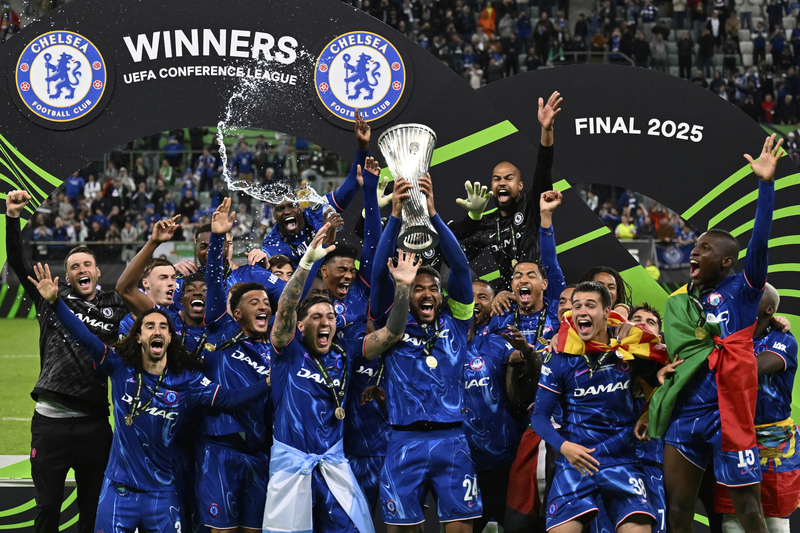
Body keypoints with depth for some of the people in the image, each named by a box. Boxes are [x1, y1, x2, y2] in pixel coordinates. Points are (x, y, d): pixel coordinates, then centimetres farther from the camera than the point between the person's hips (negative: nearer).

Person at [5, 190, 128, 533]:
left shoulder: (115, 308, 10)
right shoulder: (53, 299, 9)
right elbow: (18, 263, 6)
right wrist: (12, 218, -5)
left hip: (94, 423, 1)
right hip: (51, 422, -1)